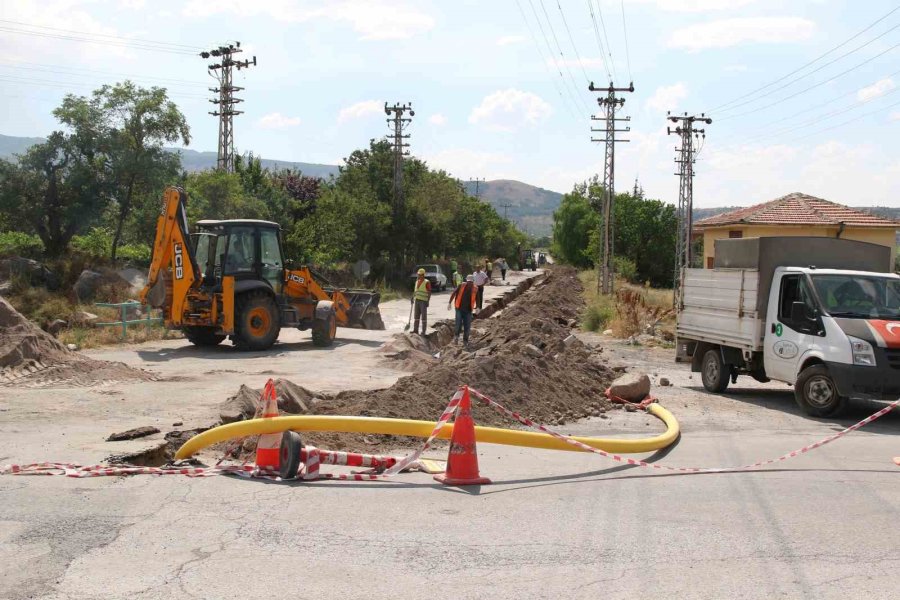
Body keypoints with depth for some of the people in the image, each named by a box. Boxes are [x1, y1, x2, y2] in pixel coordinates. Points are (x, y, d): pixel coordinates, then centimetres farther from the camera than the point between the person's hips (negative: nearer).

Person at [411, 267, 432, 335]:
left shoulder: (427, 282, -8)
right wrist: (412, 297, 8)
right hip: (417, 300, 7)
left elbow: (429, 293, -10)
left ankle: (423, 331, 2)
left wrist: (428, 301, -17)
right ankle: (415, 330, 16)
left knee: (424, 316, -2)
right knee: (416, 316, 9)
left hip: (423, 301, -7)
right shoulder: (417, 281, 13)